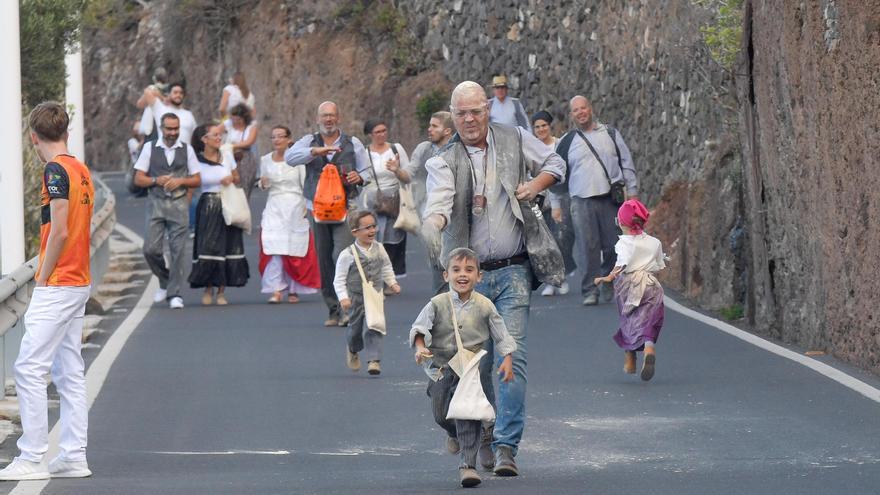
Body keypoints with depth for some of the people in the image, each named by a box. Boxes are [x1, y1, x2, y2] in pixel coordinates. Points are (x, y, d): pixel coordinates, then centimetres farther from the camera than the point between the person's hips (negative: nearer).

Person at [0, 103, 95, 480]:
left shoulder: (56, 170, -13)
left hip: (57, 285, -9)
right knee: (70, 372, 10)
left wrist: (42, 281, -10)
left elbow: (60, 231, -19)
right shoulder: (81, 170, 13)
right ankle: (74, 457, 10)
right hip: (80, 283, 9)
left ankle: (32, 459, -8)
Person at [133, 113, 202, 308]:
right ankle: (165, 282, 19)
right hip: (157, 203, 0)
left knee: (177, 250, -5)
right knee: (151, 249, -7)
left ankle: (174, 294, 1)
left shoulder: (187, 150, 7)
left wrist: (180, 181, -8)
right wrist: (156, 181, -11)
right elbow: (138, 179, 5)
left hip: (179, 204, 0)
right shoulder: (150, 149, 6)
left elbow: (197, 180, 9)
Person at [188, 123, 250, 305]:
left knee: (227, 247, -1)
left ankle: (221, 292, 6)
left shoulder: (227, 156, 5)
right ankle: (208, 290, 8)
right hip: (208, 207, -2)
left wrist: (231, 179, -5)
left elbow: (237, 179, 16)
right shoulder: (197, 160, -2)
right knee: (207, 247, -6)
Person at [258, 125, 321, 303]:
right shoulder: (266, 160, 7)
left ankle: (294, 290, 12)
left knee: (295, 250, 0)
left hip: (295, 207, -2)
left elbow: (306, 183, -1)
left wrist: (306, 206, -8)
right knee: (273, 248, -11)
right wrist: (263, 184, -4)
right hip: (274, 208, 2)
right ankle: (276, 290, -13)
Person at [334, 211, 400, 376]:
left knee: (373, 328, -13)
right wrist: (343, 298, -17)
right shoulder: (347, 255, -13)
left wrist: (392, 283, 11)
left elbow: (386, 268, 20)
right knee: (356, 329, 13)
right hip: (356, 299, -1)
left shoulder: (379, 249, 0)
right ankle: (352, 350, 45)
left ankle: (374, 360, -12)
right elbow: (339, 280, -8)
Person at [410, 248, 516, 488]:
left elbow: (501, 336, 4)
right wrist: (421, 348, -25)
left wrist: (507, 360, -5)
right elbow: (420, 328, -6)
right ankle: (455, 433, 47)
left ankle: (468, 464, -8)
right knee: (441, 415, 11)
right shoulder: (437, 304, -5)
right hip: (442, 367, 2)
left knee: (469, 415, -12)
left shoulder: (484, 306, -4)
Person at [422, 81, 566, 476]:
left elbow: (555, 163, 19)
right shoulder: (445, 162, -2)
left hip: (512, 271, 0)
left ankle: (506, 446, -12)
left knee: (512, 356, -11)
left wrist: (535, 185, -2)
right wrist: (433, 224, -43)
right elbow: (439, 201, -20)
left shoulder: (515, 140, 4)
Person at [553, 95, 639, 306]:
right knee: (588, 247, -7)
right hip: (582, 202, -1)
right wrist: (556, 205, 10)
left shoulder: (610, 134, 11)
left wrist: (632, 192, 9)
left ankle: (609, 287, 14)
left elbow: (627, 164, 15)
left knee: (612, 246, 0)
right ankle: (590, 291, -3)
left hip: (611, 199, 1)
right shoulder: (567, 142, 9)